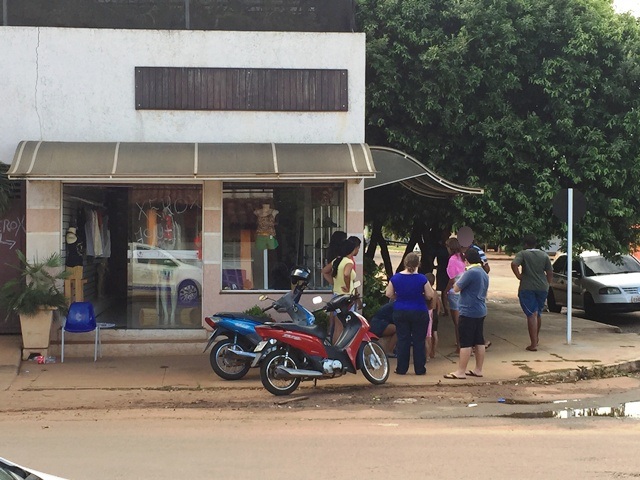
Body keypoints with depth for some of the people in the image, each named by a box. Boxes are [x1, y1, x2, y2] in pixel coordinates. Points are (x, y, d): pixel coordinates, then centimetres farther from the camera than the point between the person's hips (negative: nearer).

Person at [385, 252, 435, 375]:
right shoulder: (422, 279, -11)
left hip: (400, 313, 2)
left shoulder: (395, 278, -5)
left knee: (402, 340, 8)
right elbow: (430, 296, -7)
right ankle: (419, 369, 8)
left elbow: (389, 294, 0)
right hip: (419, 313, -2)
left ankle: (401, 368, 8)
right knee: (419, 341, 6)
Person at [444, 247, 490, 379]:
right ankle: (478, 370, 17)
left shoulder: (470, 273, -17)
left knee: (465, 343, -7)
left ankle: (461, 372, -5)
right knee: (479, 341, 12)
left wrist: (458, 281, 4)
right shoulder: (484, 273, 12)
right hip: (481, 312, 9)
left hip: (469, 312, -9)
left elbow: (456, 288, -13)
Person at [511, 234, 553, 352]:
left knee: (531, 315, -5)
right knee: (538, 313, 21)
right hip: (542, 288, 4)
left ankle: (534, 344, -10)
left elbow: (514, 264, -21)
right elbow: (550, 273, 8)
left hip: (527, 288, -4)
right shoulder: (544, 255, 9)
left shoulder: (522, 254, -3)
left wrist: (519, 276, -9)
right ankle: (536, 337, 38)